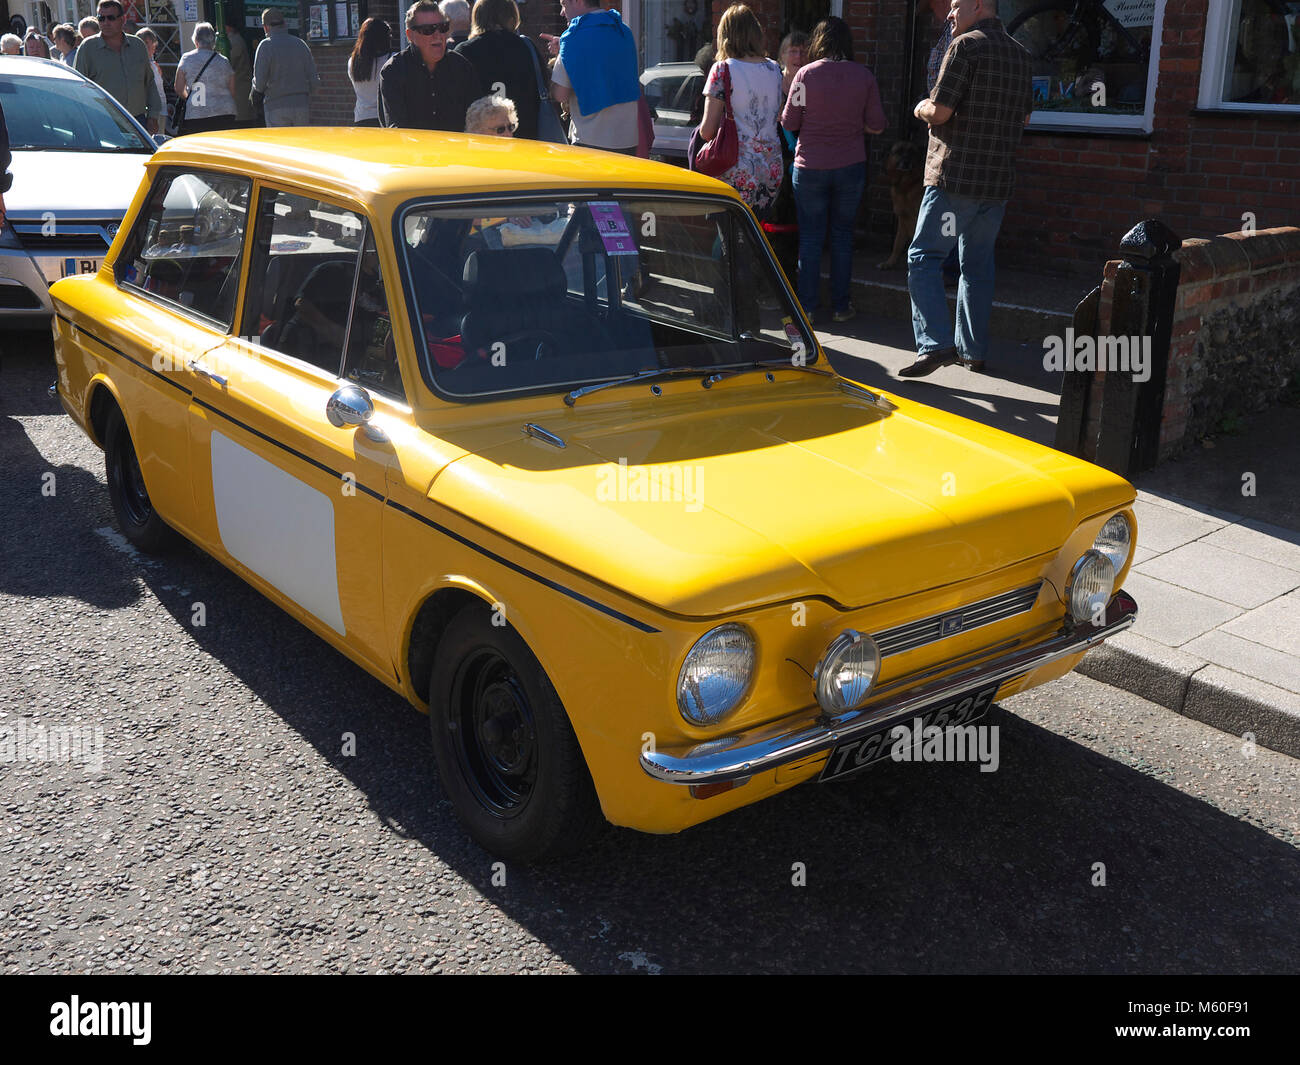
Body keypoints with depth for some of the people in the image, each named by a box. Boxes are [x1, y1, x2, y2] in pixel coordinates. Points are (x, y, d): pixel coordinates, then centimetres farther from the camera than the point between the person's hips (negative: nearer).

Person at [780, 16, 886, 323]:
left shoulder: (806, 74, -8)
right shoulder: (863, 76, -2)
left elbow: (789, 123, -4)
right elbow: (876, 125, 1)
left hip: (810, 168, -1)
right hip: (851, 167, 2)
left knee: (810, 237, 6)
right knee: (843, 235, 11)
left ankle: (805, 306, 8)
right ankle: (841, 306, 14)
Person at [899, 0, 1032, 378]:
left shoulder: (967, 45, -9)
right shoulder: (1019, 53, 15)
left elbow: (939, 112, -15)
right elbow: (1024, 117, 22)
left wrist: (921, 108, 5)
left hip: (956, 175, -7)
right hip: (999, 179, 7)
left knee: (924, 258, -5)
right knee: (978, 264, 14)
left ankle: (936, 344, -17)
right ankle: (973, 350, 17)